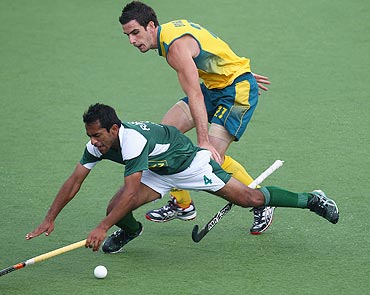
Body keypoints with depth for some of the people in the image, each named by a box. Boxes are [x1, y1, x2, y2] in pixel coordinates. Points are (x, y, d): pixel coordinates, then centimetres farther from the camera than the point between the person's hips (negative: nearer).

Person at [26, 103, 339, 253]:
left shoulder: (133, 141, -40)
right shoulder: (97, 144, -17)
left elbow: (131, 193, -45)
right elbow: (74, 182, -11)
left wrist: (102, 228, -47)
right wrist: (49, 220, -15)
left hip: (190, 162, -7)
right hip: (158, 173, 7)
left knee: (250, 198, -3)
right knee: (116, 210, -13)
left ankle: (310, 199, 17)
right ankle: (130, 231, 25)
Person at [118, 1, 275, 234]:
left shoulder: (176, 46, -27)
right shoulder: (171, 29, 3)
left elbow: (195, 95, -33)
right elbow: (210, 51, 17)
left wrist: (204, 141, -38)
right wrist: (244, 73, 28)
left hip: (238, 89, -10)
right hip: (214, 85, 10)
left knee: (213, 156, -19)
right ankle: (183, 205, 9)